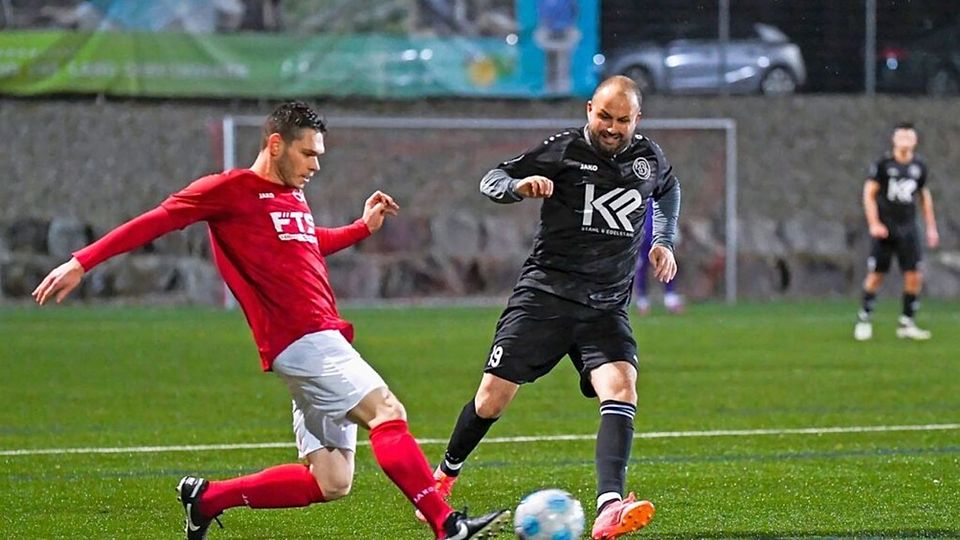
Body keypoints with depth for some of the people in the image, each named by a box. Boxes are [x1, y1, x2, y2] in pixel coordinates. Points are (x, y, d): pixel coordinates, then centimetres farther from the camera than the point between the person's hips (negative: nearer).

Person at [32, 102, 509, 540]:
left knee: (330, 484, 6)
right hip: (302, 340, -9)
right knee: (387, 412, -22)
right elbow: (156, 220, -5)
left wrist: (364, 227, 32)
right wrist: (83, 261, -10)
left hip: (323, 342, 9)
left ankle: (206, 497, 18)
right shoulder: (230, 189, -3)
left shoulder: (295, 199, 22)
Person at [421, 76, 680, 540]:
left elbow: (668, 191, 32)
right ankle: (444, 476, 27)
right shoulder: (564, 149, -5)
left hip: (607, 306, 2)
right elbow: (492, 180, 0)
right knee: (494, 394, -2)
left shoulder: (649, 158, 7)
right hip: (545, 293, -2)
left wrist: (664, 241, 18)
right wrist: (518, 186, -22)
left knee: (621, 389, -23)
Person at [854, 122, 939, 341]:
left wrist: (931, 227, 16)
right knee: (876, 275, -2)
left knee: (914, 276, -4)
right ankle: (864, 319, 12)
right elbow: (869, 194, -5)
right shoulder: (883, 164, -6)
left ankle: (906, 323, 4)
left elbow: (925, 196, 19)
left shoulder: (919, 166, 7)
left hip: (908, 228, 4)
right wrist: (874, 224, -14)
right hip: (885, 228, -4)